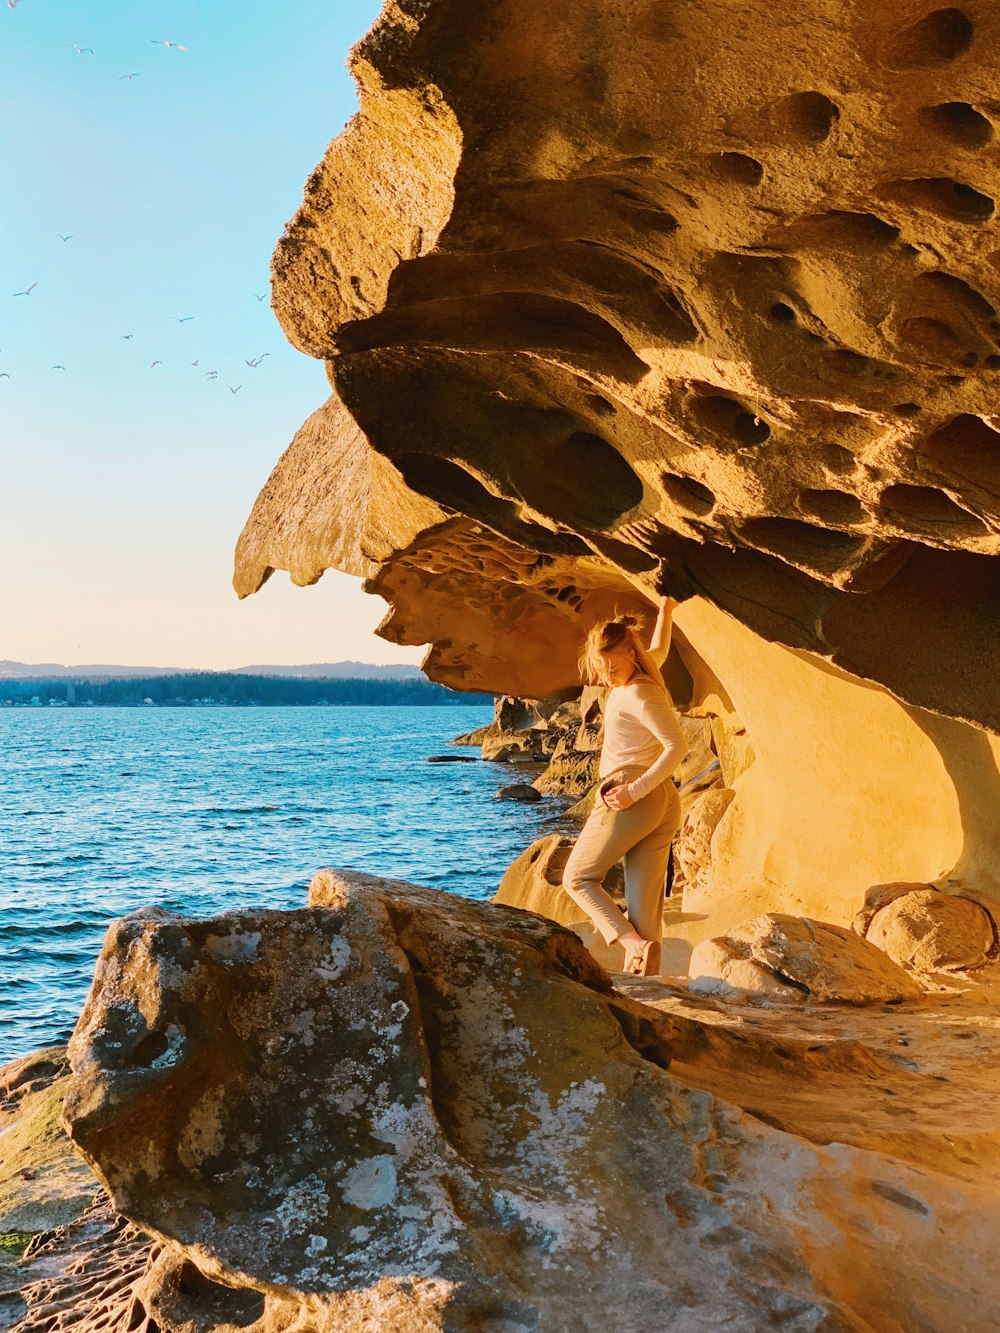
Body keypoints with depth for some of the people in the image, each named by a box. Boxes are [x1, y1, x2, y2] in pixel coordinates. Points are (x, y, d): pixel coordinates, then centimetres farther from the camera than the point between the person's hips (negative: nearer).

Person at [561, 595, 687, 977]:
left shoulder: (638, 694, -14)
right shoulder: (646, 669, 12)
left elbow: (677, 745, -22)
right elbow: (659, 649, 37)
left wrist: (636, 790, -24)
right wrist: (665, 612, 51)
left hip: (632, 798, -9)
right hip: (665, 802, 9)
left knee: (578, 878, 5)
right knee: (645, 907, 3)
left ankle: (637, 945, -13)